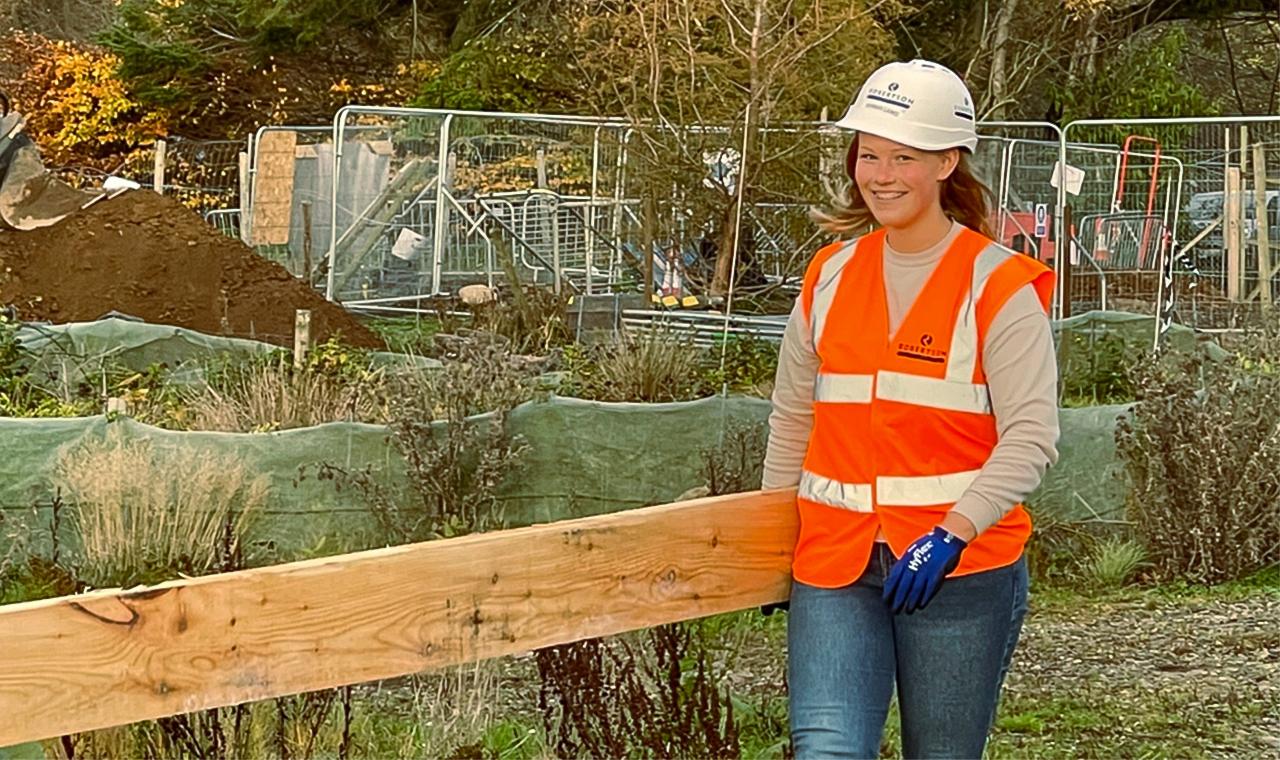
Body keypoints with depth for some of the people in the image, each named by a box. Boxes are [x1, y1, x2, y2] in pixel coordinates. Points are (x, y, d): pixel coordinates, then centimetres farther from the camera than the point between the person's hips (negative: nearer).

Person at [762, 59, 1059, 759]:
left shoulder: (999, 286, -5)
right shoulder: (829, 277, 9)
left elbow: (1030, 435, -12)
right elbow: (793, 416, 20)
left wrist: (951, 534, -23)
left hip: (962, 568, -3)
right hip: (835, 564, 3)